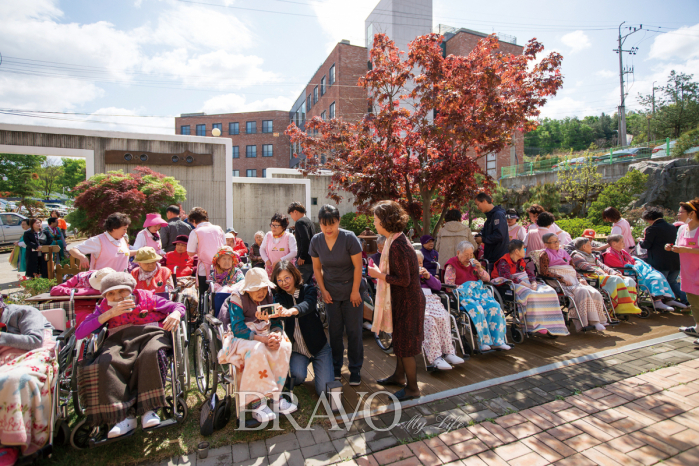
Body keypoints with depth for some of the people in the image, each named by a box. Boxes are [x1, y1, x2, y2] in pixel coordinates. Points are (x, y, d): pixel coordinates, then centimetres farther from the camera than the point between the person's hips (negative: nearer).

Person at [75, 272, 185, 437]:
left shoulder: (147, 298, 14)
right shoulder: (104, 308, 18)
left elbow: (178, 306, 13)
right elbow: (79, 333, 4)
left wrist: (175, 314, -12)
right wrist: (110, 314, -6)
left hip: (151, 334, -2)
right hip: (119, 341, 3)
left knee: (151, 354, -37)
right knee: (104, 363, -31)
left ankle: (149, 408, -27)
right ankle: (125, 416, -25)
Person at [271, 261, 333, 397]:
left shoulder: (308, 290, -7)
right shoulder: (280, 297, 0)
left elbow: (308, 305, -30)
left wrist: (292, 311, -53)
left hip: (318, 346, -1)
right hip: (296, 350, 1)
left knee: (324, 390, -9)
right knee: (297, 374, -28)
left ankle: (318, 374, 25)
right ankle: (288, 387, 8)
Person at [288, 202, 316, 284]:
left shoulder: (300, 222, -12)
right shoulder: (309, 221, 18)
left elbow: (305, 239, -24)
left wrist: (302, 257, -19)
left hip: (305, 261, -10)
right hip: (311, 259, 10)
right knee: (308, 283, 16)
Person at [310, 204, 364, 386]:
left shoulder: (349, 238, -17)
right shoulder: (316, 240, -5)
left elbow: (358, 266, -12)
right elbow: (317, 268, 5)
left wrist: (355, 291, -11)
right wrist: (323, 290, 0)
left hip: (351, 291, -3)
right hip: (331, 293, 3)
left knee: (353, 331, 3)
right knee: (334, 331, 10)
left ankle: (355, 369, 20)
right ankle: (336, 367, 27)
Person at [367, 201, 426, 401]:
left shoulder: (396, 246, -26)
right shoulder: (397, 240, 5)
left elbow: (404, 280, -25)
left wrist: (379, 274, -16)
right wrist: (380, 271, 6)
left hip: (407, 301, -10)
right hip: (402, 299, 10)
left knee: (405, 344, 6)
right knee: (399, 338, 23)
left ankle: (412, 388, 24)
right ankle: (399, 375, 42)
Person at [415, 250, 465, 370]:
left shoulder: (425, 273, 33)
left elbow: (438, 286, 21)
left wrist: (428, 276, 6)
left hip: (430, 299, 4)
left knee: (443, 317, -27)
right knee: (429, 320, -33)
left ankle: (448, 352, -24)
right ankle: (435, 357, -35)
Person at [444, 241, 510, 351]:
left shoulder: (473, 263, 22)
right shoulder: (452, 266, 2)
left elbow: (487, 279, 19)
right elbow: (449, 285, -6)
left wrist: (480, 269, 2)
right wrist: (464, 288, -15)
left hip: (478, 292, 6)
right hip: (463, 295, -6)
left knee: (494, 306, -21)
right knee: (477, 309, -33)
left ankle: (497, 340, -13)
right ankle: (483, 341, -21)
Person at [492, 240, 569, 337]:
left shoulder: (521, 261, 21)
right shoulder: (503, 262, -7)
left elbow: (529, 272, 14)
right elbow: (507, 277, -22)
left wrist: (533, 283, -7)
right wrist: (524, 284, -27)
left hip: (526, 284, 9)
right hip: (513, 285, -8)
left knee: (549, 292, -11)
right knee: (530, 295, -36)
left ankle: (550, 325, -15)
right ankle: (534, 326, -30)